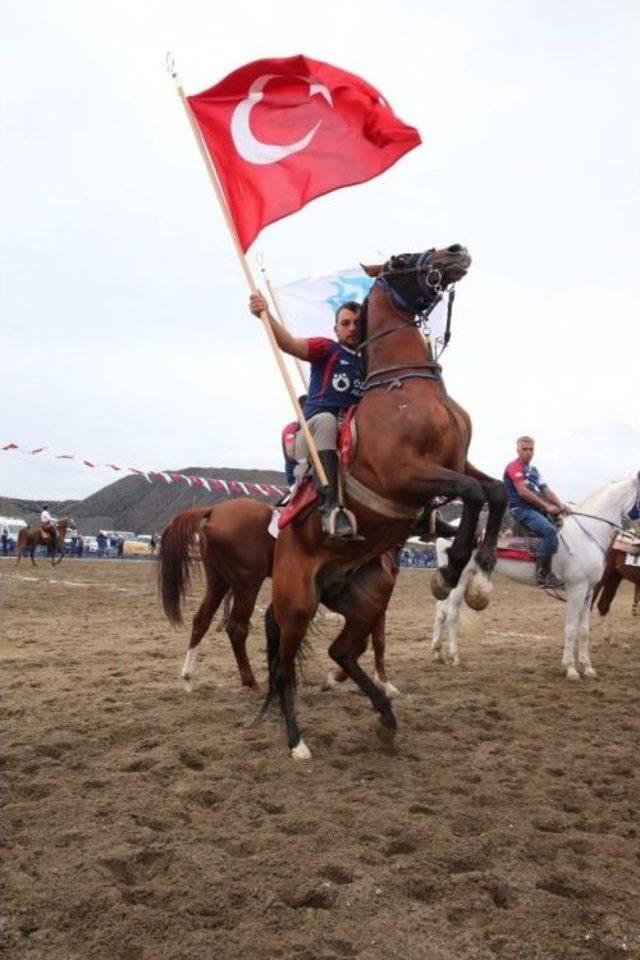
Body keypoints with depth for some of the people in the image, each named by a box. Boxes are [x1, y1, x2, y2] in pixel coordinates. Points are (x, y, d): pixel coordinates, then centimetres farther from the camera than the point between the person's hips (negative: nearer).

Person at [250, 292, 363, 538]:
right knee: (326, 419, -36)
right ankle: (330, 507, -49)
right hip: (312, 436, -5)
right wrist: (266, 315, -25)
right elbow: (289, 343, -9)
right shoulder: (327, 349, 9)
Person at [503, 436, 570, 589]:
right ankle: (543, 573, -27)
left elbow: (545, 489, 13)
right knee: (550, 531, -28)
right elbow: (523, 492, -17)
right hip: (521, 509, -9)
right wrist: (546, 506, -14)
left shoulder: (533, 470, 21)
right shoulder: (514, 467, -6)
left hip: (536, 509, 9)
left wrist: (560, 505, -5)